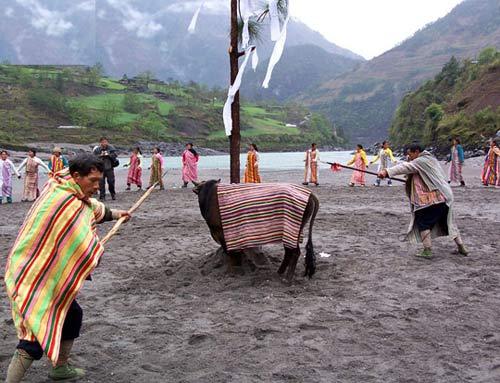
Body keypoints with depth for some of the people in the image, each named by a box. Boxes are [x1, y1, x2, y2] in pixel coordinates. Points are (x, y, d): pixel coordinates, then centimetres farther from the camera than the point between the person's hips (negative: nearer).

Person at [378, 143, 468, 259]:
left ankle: (427, 250, -1)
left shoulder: (421, 161, -11)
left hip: (433, 199, -10)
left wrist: (387, 171, -29)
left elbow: (405, 167, -22)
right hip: (444, 196, 10)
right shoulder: (430, 159, 20)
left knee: (423, 223, -1)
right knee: (447, 222, 20)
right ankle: (461, 247, 26)